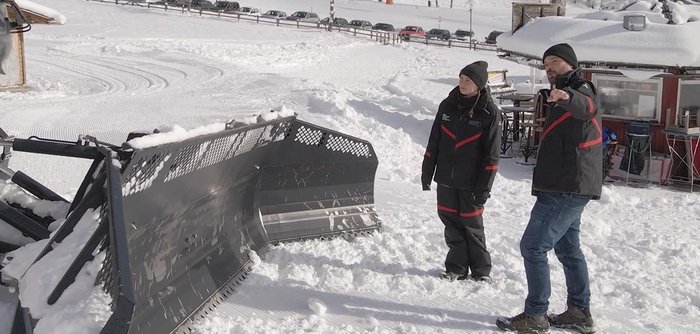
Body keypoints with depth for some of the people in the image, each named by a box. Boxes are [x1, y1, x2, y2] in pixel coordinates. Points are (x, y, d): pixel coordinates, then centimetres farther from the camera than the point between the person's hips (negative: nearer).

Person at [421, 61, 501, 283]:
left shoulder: (489, 113, -8)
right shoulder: (448, 105, 3)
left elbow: (491, 154, -8)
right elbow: (434, 142, 9)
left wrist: (484, 187, -12)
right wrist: (427, 173, 8)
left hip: (471, 182, -4)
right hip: (446, 179, 4)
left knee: (472, 226, 4)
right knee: (452, 224, 8)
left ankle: (481, 270, 19)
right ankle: (456, 268, 20)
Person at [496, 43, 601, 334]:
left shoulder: (581, 90, -12)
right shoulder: (563, 97, 21)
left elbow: (586, 106, -39)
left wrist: (567, 97, -61)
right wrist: (543, 184, 27)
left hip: (568, 189, -11)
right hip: (566, 188, 11)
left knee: (533, 246, -10)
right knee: (567, 247, 18)